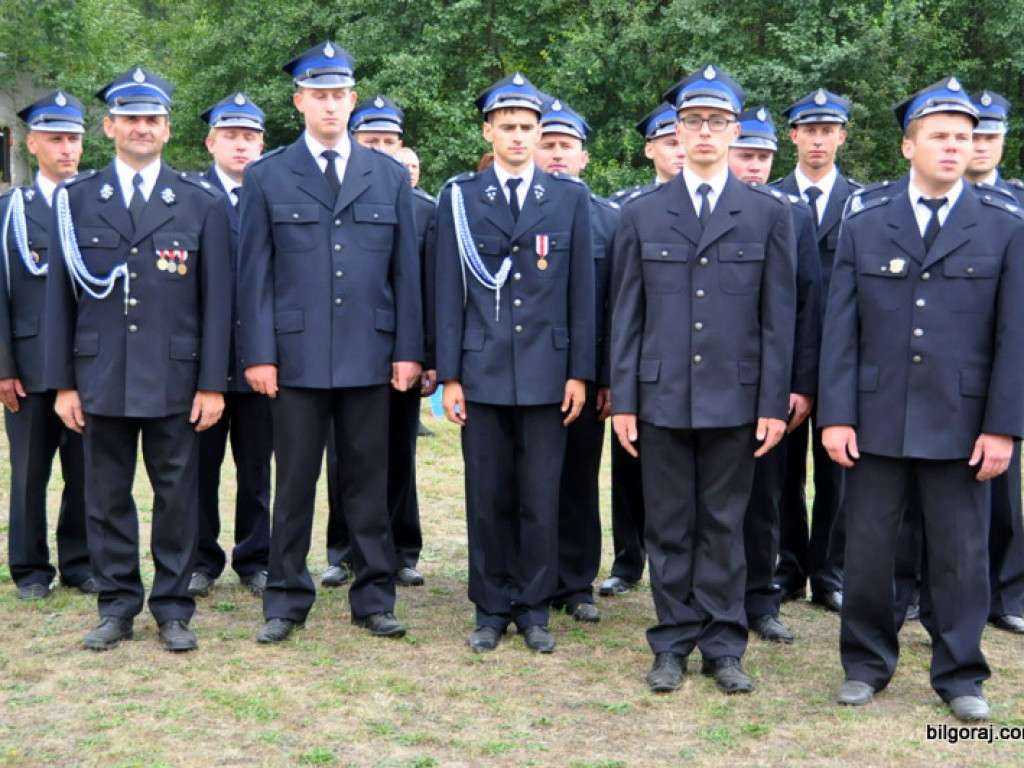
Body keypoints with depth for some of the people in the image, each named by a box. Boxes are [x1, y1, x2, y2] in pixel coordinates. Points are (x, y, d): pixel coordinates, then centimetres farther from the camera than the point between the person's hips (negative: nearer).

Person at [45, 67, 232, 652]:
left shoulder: (202, 203, 3)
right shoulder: (76, 199, 6)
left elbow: (216, 299, 1)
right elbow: (60, 296, 6)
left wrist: (213, 383, -4)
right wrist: (63, 382, 1)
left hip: (176, 378, -1)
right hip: (101, 378, 1)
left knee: (178, 495, 4)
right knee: (108, 496, 8)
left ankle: (173, 609, 17)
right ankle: (117, 607, 20)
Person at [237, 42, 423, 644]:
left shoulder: (390, 176, 9)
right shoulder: (267, 177, 5)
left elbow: (406, 271, 7)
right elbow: (255, 273, 2)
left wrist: (408, 351, 1)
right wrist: (258, 354, -4)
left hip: (369, 356, 1)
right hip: (296, 356, -1)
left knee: (369, 482, 7)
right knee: (294, 483, 6)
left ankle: (375, 599, 18)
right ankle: (287, 601, 17)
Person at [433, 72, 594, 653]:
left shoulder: (570, 197, 6)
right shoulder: (460, 197, 5)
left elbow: (582, 290, 5)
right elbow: (449, 292, 4)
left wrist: (580, 372, 0)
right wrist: (449, 375, -1)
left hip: (547, 371, 0)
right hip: (482, 371, 0)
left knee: (541, 499, 4)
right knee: (487, 498, 6)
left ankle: (534, 609, 17)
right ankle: (492, 609, 18)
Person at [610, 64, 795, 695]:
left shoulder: (769, 212, 4)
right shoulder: (642, 213, 7)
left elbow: (780, 315, 2)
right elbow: (626, 314, 6)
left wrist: (775, 403, -3)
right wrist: (623, 399, 1)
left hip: (735, 398, -1)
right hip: (662, 396, 1)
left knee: (724, 526, 7)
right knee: (669, 526, 7)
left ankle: (723, 647, 17)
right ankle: (674, 644, 18)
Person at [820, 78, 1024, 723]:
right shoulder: (865, 227, 7)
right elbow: (841, 330, 4)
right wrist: (836, 416, -4)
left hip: (961, 424, -1)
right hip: (877, 420, 1)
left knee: (961, 555, 6)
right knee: (867, 550, 7)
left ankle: (961, 676, 21)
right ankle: (867, 664, 23)